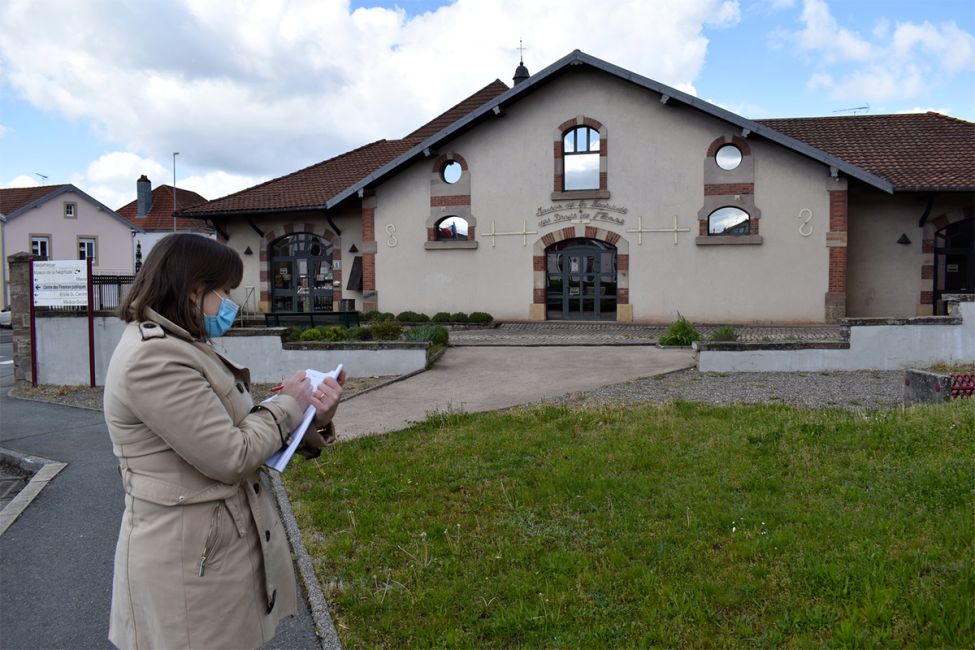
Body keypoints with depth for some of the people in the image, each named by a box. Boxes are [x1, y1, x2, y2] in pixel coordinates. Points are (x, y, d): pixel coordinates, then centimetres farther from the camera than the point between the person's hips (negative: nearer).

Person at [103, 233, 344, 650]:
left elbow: (235, 431, 8)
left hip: (220, 542, 10)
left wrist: (312, 417, -5)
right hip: (191, 560, -10)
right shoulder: (154, 357, -22)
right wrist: (288, 404, -9)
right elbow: (233, 458, -23)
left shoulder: (182, 348, 11)